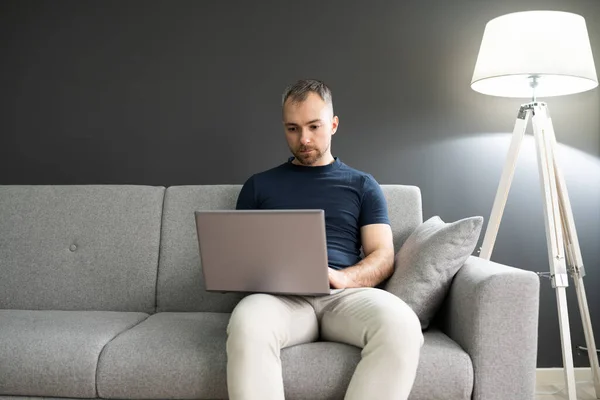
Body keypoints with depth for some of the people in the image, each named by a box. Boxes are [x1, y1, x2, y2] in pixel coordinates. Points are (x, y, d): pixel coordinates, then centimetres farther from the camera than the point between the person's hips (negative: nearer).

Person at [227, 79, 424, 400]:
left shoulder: (362, 185, 19)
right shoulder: (258, 185, 21)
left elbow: (383, 257, 11)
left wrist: (341, 278, -12)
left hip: (346, 293, 1)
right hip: (281, 295, 0)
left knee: (401, 325, -34)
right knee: (246, 324, -37)